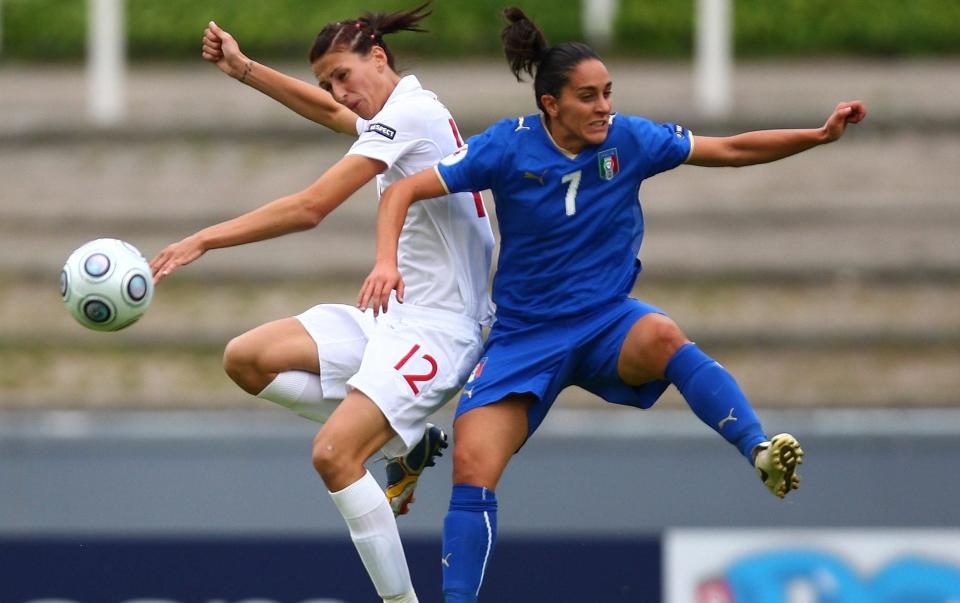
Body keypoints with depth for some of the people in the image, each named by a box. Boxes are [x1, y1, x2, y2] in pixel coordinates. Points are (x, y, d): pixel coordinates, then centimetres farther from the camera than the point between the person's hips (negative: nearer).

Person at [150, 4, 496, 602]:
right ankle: (403, 441, 8)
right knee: (246, 358, 1)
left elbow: (309, 207, -22)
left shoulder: (409, 114, -17)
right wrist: (242, 68, 30)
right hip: (396, 316, 10)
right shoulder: (398, 114, 12)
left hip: (439, 327, -10)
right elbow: (327, 110, 36)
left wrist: (203, 240, -21)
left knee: (335, 454, -24)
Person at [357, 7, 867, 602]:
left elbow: (731, 149, 2)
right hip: (525, 334, 0)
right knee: (472, 468, -15)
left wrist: (820, 134, -7)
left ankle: (762, 452, -44)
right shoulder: (509, 147, -10)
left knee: (663, 335, -37)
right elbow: (404, 191, -8)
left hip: (608, 323, 0)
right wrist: (386, 262, -25)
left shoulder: (629, 139, -5)